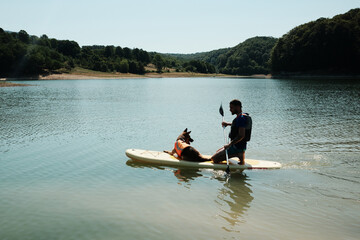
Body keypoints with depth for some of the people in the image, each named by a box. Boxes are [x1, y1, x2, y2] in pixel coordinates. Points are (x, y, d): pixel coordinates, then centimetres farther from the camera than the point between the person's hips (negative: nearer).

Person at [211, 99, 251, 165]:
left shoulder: (241, 118, -22)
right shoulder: (243, 116, 9)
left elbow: (241, 135, -30)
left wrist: (230, 144, -27)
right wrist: (228, 124, 26)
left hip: (237, 147, -10)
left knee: (214, 158, -12)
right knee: (218, 152, 28)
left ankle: (239, 155, -8)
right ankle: (239, 155, 11)